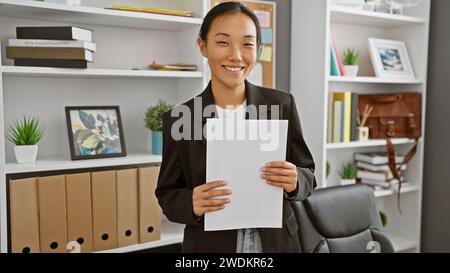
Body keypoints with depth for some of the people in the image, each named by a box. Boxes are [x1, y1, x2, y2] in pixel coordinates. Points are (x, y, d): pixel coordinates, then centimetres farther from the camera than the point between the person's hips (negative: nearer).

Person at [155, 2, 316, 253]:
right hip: (209, 246, 0)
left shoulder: (282, 105, -7)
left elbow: (308, 176, -1)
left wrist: (294, 181, -22)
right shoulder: (179, 118, -9)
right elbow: (167, 194, -2)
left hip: (276, 243, 1)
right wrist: (191, 203, -23)